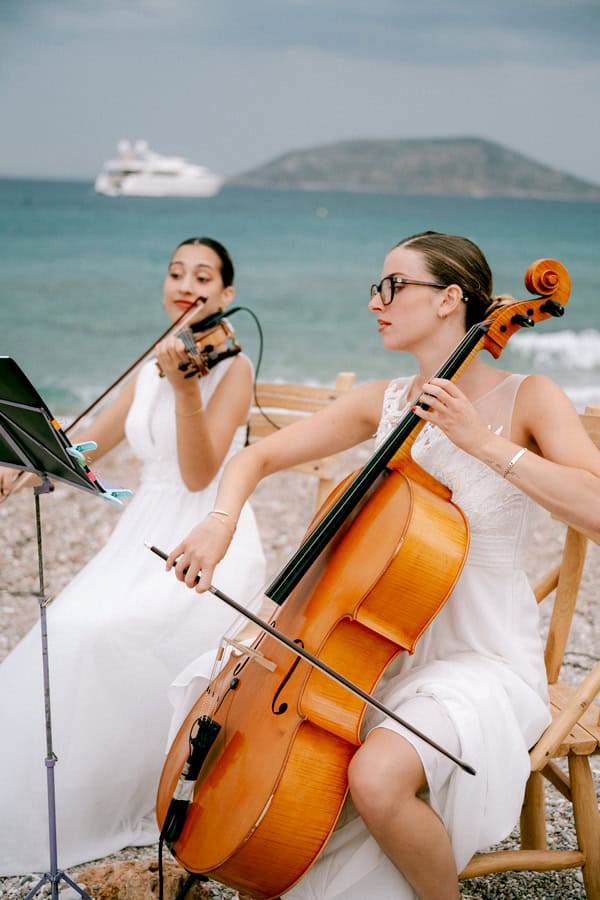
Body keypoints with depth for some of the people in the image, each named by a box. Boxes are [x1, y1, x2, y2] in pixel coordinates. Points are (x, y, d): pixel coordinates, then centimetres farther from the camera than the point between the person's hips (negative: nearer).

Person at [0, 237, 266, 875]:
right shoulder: (149, 368, 12)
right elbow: (87, 445, 16)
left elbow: (199, 474, -18)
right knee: (66, 629, -16)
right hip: (145, 536, 6)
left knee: (105, 632, -28)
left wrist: (186, 387, -29)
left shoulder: (232, 367, -8)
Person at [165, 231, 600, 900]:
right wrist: (222, 521, -12)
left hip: (484, 663, -5)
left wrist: (485, 443, -27)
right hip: (387, 648, 6)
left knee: (377, 776, -32)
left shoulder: (527, 399, -9)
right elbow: (257, 457, 8)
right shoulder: (383, 404, 4)